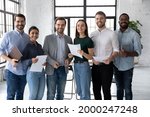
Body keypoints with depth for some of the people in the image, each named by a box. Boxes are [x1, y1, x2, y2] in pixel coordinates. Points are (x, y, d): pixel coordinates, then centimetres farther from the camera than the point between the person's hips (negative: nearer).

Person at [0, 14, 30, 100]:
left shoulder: (28, 37, 7)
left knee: (20, 93, 14)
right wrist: (10, 60, -21)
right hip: (11, 70, -4)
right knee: (11, 94, 1)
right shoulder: (8, 35, -5)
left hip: (24, 71, 4)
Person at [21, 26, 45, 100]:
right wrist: (31, 61, -26)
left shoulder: (39, 46, 10)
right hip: (32, 71, -6)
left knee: (40, 95, 11)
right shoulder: (27, 46, -7)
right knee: (33, 95, 1)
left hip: (41, 71, 6)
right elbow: (22, 60, -10)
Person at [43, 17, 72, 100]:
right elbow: (44, 53, -2)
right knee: (51, 93, 1)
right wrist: (52, 62, -17)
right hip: (51, 69, -3)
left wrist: (68, 60, -9)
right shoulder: (48, 38, 0)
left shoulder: (69, 39, 8)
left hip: (63, 69, 3)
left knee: (61, 93, 11)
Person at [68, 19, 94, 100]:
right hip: (76, 66, 7)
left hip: (84, 66, -7)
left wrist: (83, 53, -27)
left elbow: (91, 57, -9)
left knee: (85, 92, -3)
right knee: (79, 91, 14)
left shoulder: (88, 40, -9)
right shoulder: (75, 39, 10)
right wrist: (71, 55, 0)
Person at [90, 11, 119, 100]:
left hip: (107, 66, -4)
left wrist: (110, 58, -24)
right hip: (95, 66, 5)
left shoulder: (111, 33, -5)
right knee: (96, 89, 13)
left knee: (106, 90, 1)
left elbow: (116, 50, -5)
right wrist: (93, 59, -8)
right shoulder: (92, 34, 7)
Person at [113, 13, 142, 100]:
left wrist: (127, 54, -29)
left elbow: (138, 52, -11)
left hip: (127, 67, -3)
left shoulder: (134, 34, -9)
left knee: (127, 89, 6)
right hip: (117, 66, 4)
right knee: (119, 88, 17)